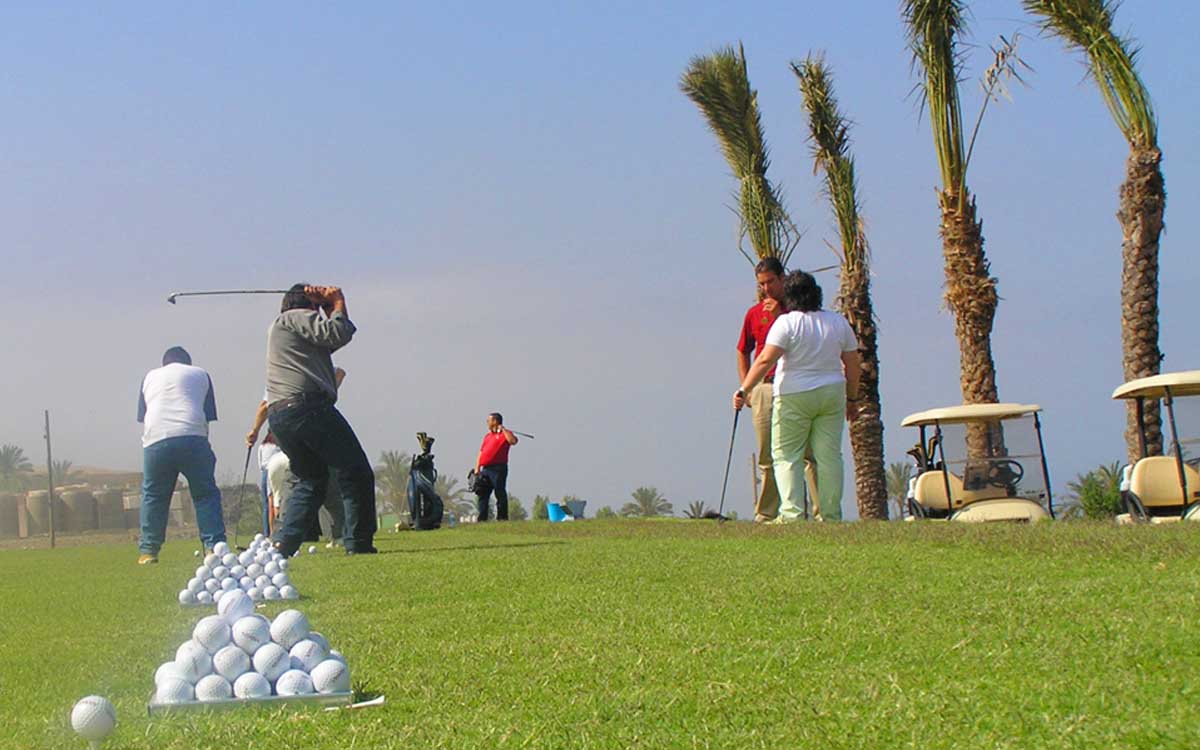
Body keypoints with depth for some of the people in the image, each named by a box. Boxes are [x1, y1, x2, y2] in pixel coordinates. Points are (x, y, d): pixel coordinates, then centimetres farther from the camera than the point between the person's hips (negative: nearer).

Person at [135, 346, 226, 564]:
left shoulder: (150, 377, 27)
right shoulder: (200, 375, 23)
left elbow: (142, 417, 21)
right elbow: (208, 417, 16)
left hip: (156, 439, 1)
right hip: (193, 437, -1)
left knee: (153, 495, 13)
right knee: (206, 494, 7)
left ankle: (148, 551, 12)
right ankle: (215, 546, 0)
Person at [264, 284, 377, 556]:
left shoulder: (277, 326, 31)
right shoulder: (298, 316, 3)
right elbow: (336, 334, -11)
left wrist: (333, 308, 17)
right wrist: (338, 307, 7)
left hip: (277, 415, 9)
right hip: (307, 405, -9)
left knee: (310, 481, 16)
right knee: (355, 472, -3)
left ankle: (283, 543, 0)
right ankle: (358, 543, -9)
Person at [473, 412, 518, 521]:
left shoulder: (505, 433, 3)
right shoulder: (487, 436, 24)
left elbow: (513, 441, -20)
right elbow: (481, 453, 22)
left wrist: (503, 429, -11)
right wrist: (477, 468, 14)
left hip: (498, 468, -8)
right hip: (485, 469, 8)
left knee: (500, 494, -7)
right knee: (482, 494, 5)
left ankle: (502, 518, -4)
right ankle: (482, 519, 7)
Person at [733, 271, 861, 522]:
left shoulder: (787, 323, -9)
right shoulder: (839, 322, 7)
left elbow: (765, 360, -17)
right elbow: (852, 365, 10)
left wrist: (743, 390, -14)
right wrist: (852, 399, 20)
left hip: (794, 397, -5)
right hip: (832, 394, 5)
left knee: (786, 456, 2)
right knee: (829, 456, 6)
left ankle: (792, 514, -8)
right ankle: (831, 516, 6)